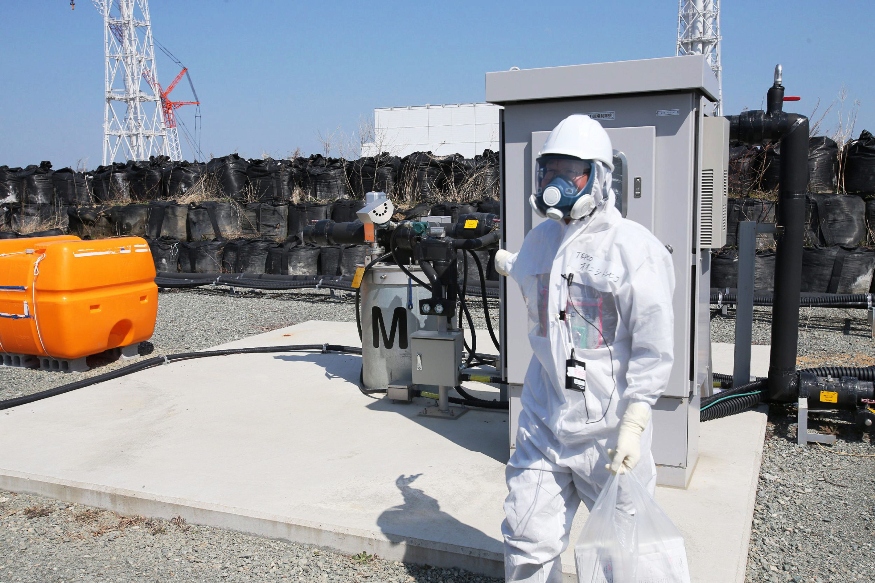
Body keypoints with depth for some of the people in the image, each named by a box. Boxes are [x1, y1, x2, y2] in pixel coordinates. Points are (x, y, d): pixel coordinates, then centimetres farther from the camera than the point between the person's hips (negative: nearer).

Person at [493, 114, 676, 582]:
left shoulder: (635, 248, -14)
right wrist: (510, 265, 47)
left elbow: (654, 348, -13)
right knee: (528, 544, 8)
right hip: (543, 425, 5)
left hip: (608, 432, -4)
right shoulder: (540, 239, 6)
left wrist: (633, 424, -16)